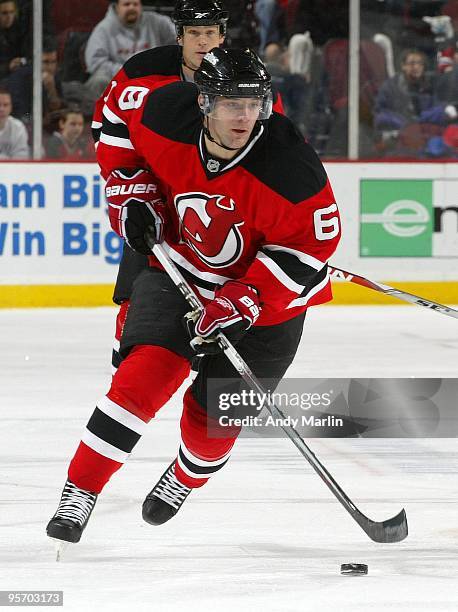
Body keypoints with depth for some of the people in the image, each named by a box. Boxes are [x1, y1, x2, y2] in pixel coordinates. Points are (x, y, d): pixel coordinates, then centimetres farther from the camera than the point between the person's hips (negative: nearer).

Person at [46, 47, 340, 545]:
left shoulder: (290, 170, -31)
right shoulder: (163, 116, -23)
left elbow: (311, 243, -24)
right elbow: (119, 108, 0)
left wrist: (244, 300, -30)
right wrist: (131, 189, -5)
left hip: (266, 290, -2)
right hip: (179, 268, 2)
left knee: (215, 409, 4)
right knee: (147, 370, -19)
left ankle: (186, 479, 38)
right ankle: (79, 491, -15)